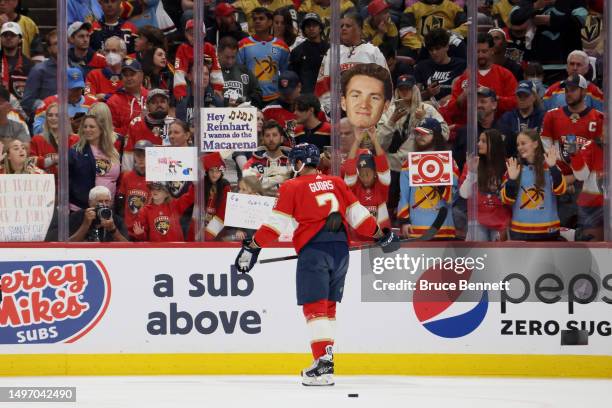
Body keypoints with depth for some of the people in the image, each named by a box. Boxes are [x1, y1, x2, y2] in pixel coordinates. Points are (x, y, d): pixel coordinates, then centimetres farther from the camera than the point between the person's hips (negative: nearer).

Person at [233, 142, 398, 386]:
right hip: (340, 249, 6)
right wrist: (381, 235, 27)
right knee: (328, 306, 15)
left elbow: (276, 224, -3)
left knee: (314, 307, -8)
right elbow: (357, 213, 15)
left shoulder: (292, 187, 1)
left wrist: (252, 247, 3)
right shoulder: (336, 183, 15)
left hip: (313, 250, -6)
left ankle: (324, 360, -21)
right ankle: (326, 359, 16)